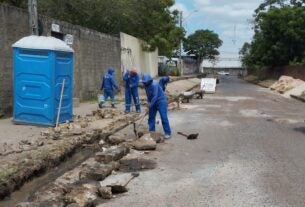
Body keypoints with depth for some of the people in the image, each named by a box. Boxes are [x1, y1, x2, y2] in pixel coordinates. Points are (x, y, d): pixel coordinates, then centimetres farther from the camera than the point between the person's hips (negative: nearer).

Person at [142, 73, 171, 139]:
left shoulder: (154, 84, -25)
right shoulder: (146, 85, 0)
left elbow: (155, 96, -26)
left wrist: (150, 105, -22)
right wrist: (149, 103, 2)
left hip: (161, 101, -8)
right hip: (153, 102, 8)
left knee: (164, 118, -9)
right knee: (151, 117, 7)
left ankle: (168, 133, -6)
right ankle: (151, 132, 16)